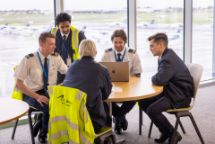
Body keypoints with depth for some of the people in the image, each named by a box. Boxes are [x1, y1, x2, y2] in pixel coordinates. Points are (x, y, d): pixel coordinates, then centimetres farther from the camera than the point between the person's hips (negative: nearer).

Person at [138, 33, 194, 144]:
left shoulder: (168, 59, -24)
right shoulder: (166, 55, 7)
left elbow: (159, 80, -33)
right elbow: (162, 77, 15)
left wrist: (153, 78, -10)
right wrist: (155, 78, -7)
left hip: (180, 95, -10)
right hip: (172, 91, 11)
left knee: (152, 110, -26)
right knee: (143, 102, 6)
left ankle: (172, 134, -4)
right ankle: (165, 131, 16)